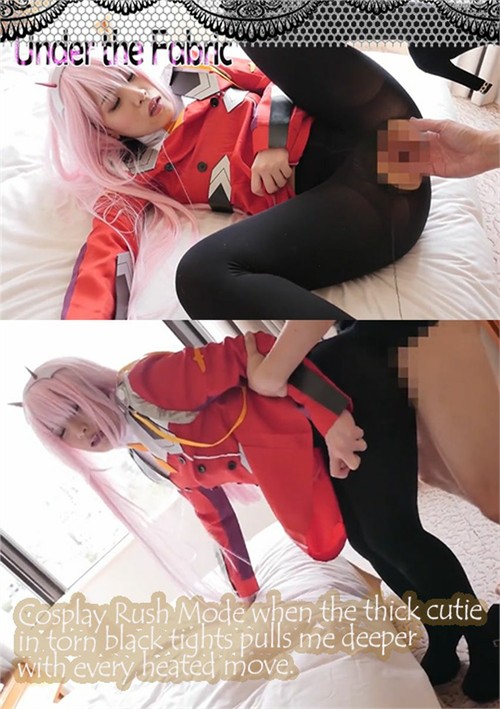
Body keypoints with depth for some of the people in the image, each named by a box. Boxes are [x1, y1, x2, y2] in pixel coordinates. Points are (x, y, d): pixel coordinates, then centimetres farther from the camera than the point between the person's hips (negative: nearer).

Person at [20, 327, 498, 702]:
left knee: (389, 536, -9)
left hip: (344, 391, -8)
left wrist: (331, 415, -28)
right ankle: (444, 645, 24)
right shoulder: (160, 459, 9)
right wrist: (246, 590, 31)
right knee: (367, 542, 6)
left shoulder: (147, 383, -17)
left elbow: (247, 355, -23)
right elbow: (215, 514, 21)